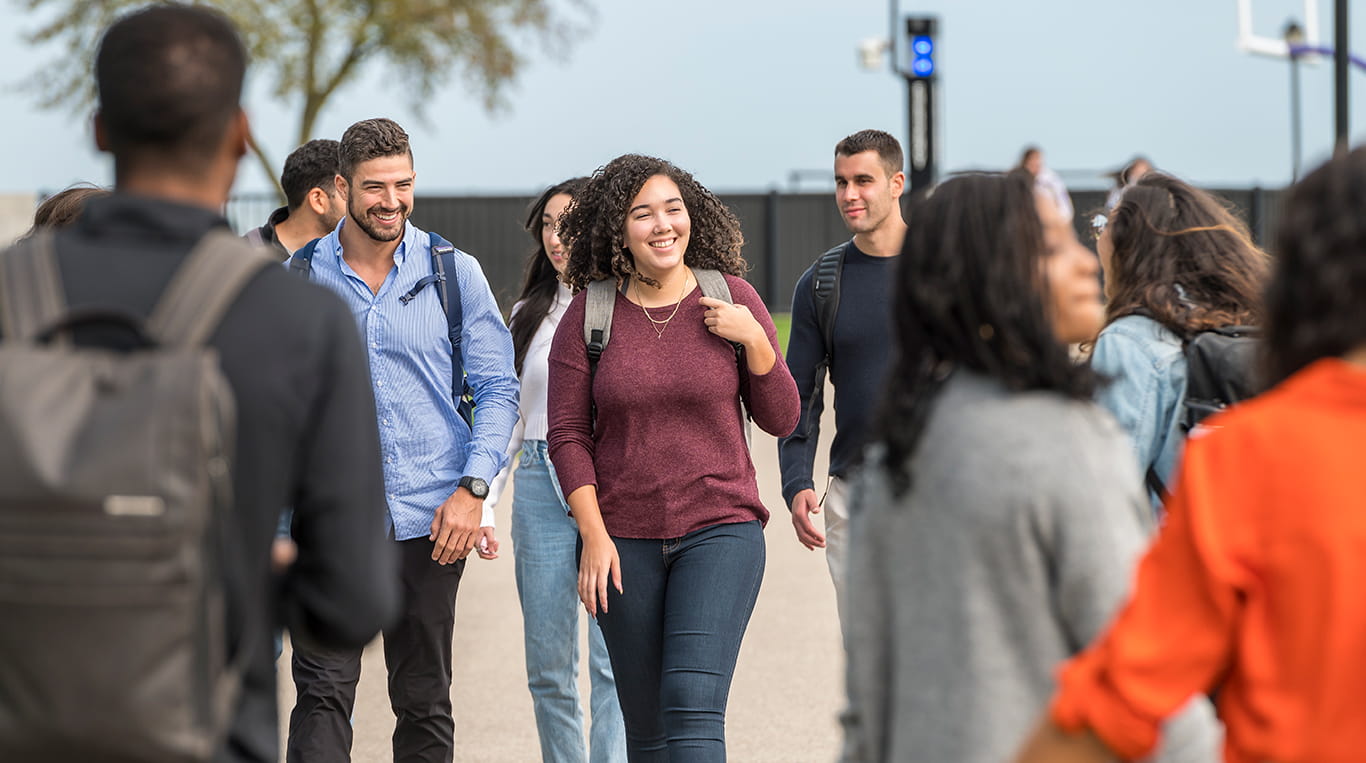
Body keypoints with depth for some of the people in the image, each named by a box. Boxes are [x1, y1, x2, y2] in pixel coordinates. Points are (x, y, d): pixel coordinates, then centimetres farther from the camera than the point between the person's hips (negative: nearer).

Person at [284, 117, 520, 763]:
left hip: (431, 516, 1)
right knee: (323, 692, -11)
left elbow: (497, 388, 4)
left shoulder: (455, 273, 2)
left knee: (424, 703, 8)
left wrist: (472, 490, -8)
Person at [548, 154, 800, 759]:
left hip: (720, 529, -1)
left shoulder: (732, 301, 1)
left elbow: (780, 419, 5)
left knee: (693, 706, -17)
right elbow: (568, 434, 1)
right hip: (623, 542, 1)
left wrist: (755, 340, -10)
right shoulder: (589, 315, 0)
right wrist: (593, 534, -8)